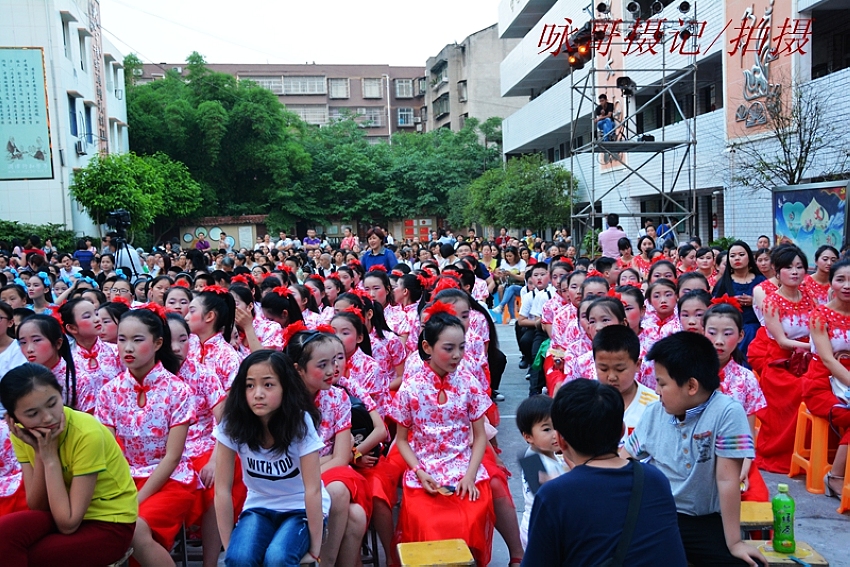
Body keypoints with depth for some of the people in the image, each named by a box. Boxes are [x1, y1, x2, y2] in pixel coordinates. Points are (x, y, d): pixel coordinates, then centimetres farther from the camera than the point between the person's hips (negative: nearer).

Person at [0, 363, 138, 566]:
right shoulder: (23, 433, -7)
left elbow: (68, 524, -24)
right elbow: (36, 506, -9)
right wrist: (40, 453, -21)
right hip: (64, 512, 6)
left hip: (109, 523, -6)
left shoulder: (87, 434, -27)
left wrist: (50, 456, -25)